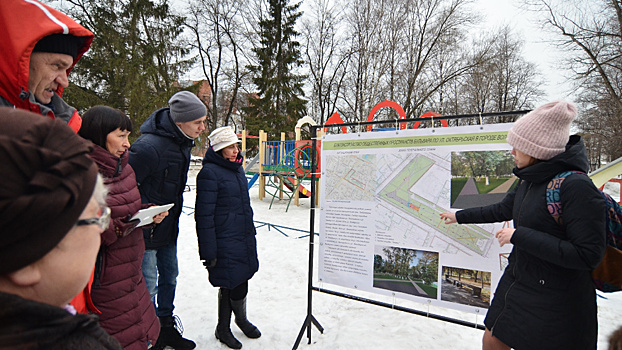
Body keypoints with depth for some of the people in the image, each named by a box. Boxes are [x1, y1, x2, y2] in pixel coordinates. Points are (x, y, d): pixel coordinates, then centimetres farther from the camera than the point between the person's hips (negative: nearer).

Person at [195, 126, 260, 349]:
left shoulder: (236, 167, 10)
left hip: (244, 238, 7)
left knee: (239, 282, 17)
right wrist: (208, 252, -16)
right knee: (234, 285, 5)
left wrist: (250, 231, 22)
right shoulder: (210, 172, -16)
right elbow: (204, 215, -17)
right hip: (225, 241, -7)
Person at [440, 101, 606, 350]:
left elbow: (588, 255, -25)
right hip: (516, 282, 8)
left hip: (555, 302, -8)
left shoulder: (576, 186, -23)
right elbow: (502, 210, 17)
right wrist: (459, 216, 24)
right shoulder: (530, 181, 3)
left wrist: (519, 236, -24)